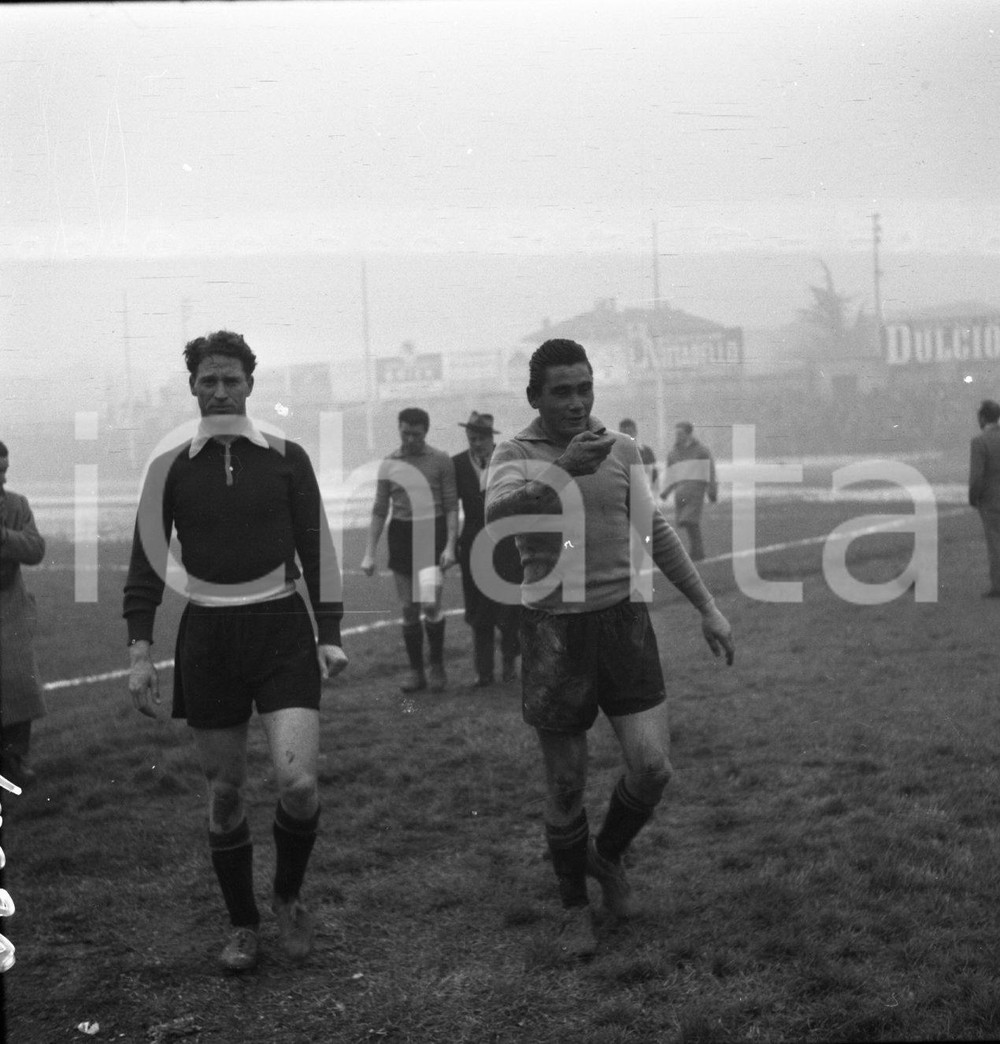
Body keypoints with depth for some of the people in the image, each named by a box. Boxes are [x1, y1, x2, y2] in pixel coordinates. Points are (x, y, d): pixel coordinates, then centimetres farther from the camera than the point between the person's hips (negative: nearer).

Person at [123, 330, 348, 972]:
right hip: (207, 634, 1)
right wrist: (141, 651, -2)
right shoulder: (169, 469, 4)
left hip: (282, 630, -1)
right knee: (225, 788, 6)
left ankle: (289, 897, 15)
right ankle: (244, 925, 24)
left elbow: (318, 548, 5)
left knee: (298, 781, -14)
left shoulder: (287, 458, 3)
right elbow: (147, 560, 5)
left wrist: (330, 634, -2)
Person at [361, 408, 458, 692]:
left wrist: (450, 545, -10)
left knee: (430, 604, -13)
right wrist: (369, 553, 6)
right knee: (408, 609, 5)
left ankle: (436, 665, 6)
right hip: (401, 534, 3)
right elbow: (379, 510, 11)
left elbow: (451, 506, 0)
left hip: (433, 533, -3)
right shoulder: (389, 463, 7)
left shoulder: (441, 460, 0)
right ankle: (416, 671, 15)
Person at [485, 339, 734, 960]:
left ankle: (608, 855, 28)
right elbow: (499, 515, -28)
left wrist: (708, 608, 13)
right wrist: (563, 468, -44)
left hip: (624, 618, 3)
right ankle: (575, 906, 26)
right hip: (554, 629, -3)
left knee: (652, 768, -3)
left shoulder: (621, 450, 6)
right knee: (566, 785, 4)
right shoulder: (515, 457, -6)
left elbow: (656, 532, 14)